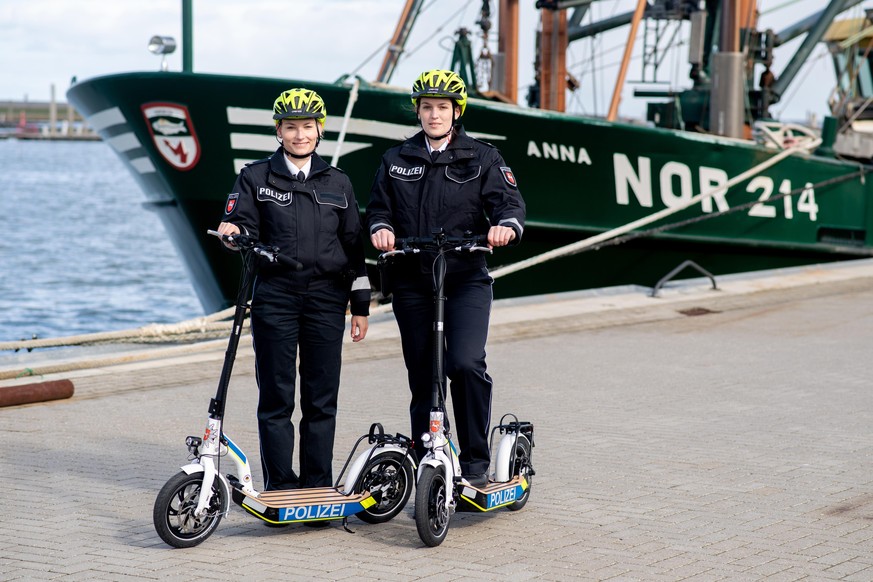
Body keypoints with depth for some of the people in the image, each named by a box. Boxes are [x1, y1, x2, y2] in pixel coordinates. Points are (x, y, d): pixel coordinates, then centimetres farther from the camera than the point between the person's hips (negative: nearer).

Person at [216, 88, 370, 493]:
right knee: (276, 397, 0)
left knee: (322, 399, 3)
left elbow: (354, 246, 12)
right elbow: (241, 222, -2)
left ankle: (318, 486, 11)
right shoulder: (256, 178, 7)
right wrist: (232, 231, -26)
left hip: (326, 298, 2)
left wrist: (361, 306, 10)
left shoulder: (337, 183, 12)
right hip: (275, 296, -1)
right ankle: (280, 487, 6)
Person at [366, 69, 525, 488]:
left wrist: (506, 225, -26)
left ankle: (475, 461, -9)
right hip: (412, 284, 3)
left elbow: (509, 202, -3)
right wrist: (381, 227, -12)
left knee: (466, 363, -21)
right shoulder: (397, 160, 13)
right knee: (423, 379, 6)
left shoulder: (482, 159, 6)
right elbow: (379, 207, 12)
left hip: (466, 280, -3)